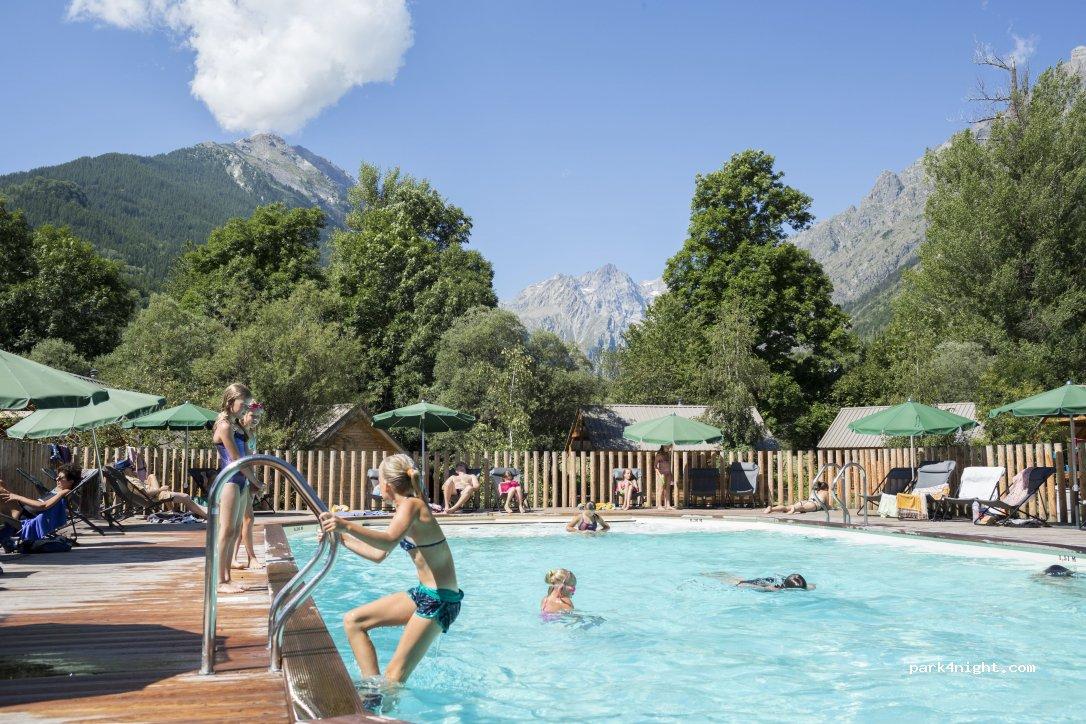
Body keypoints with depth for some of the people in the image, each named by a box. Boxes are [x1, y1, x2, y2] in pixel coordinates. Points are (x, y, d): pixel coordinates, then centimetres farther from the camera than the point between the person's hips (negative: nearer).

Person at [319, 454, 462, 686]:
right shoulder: (408, 507, 13)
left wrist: (347, 526, -47)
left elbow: (389, 541, -38)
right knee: (353, 621, 8)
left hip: (439, 599, -10)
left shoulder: (411, 505, -17)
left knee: (395, 674, -6)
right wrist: (342, 538, 19)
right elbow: (378, 555, 20)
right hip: (424, 593, 10)